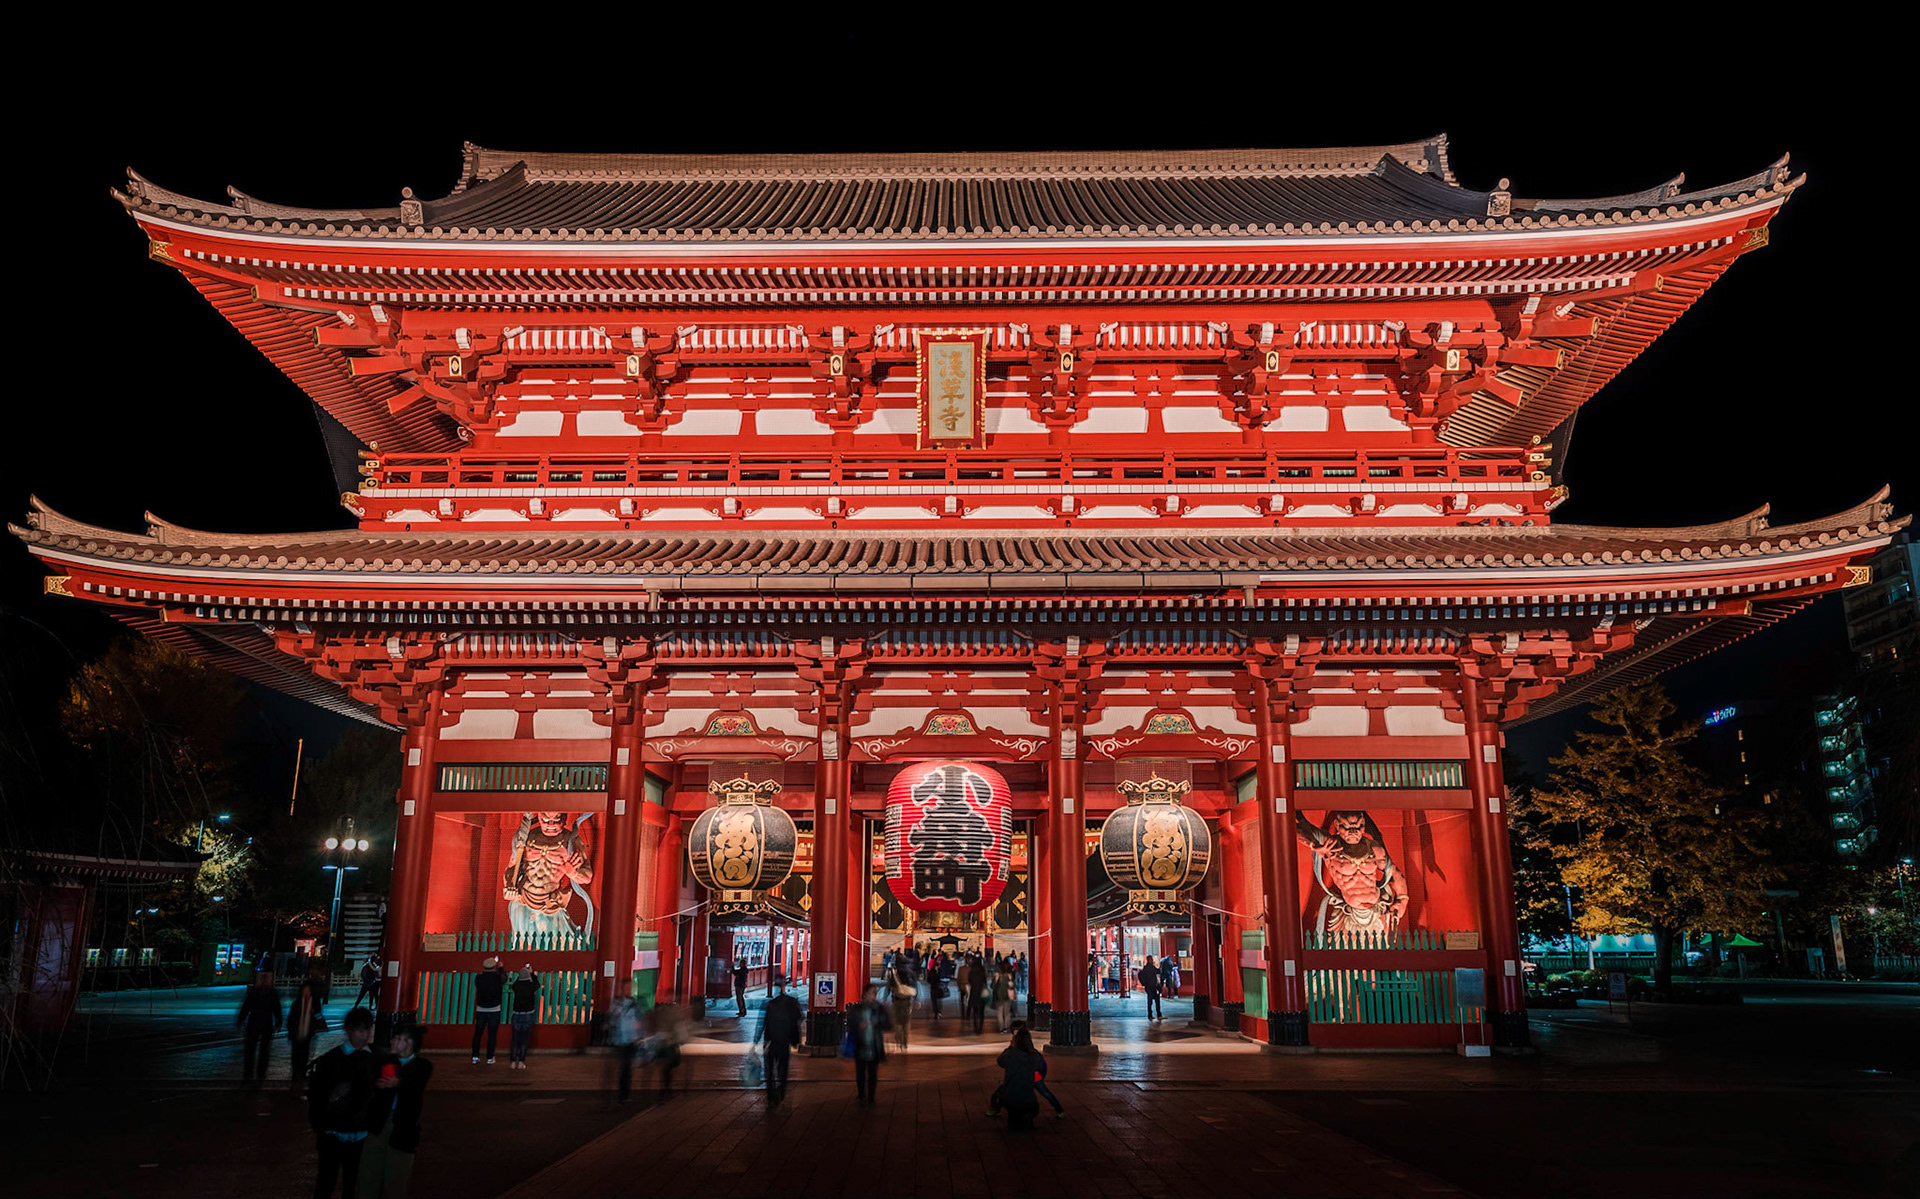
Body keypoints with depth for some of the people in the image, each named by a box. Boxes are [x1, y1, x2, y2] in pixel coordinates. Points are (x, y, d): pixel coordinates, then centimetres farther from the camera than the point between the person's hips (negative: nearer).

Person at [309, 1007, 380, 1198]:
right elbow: (315, 1096, -3)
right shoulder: (330, 1059, -8)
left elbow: (376, 1097, 2)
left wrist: (372, 1130, 4)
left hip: (359, 1135, 2)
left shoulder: (373, 1061, -2)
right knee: (326, 1183, 6)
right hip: (332, 1133, -2)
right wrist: (317, 1130, -1)